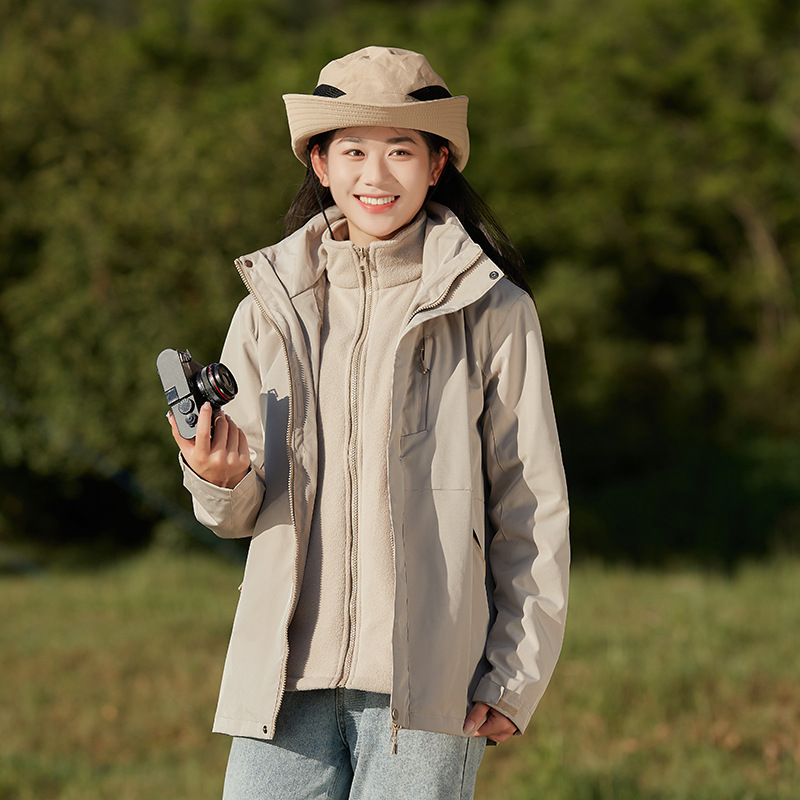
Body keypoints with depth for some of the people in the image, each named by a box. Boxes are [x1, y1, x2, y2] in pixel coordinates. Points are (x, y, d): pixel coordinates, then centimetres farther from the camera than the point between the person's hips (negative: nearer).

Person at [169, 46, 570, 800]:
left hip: (427, 679, -3)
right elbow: (242, 512, 13)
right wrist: (220, 479, -11)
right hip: (288, 673, 3)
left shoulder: (493, 312, 2)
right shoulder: (272, 307, 11)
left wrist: (516, 674, 0)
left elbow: (534, 509, 4)